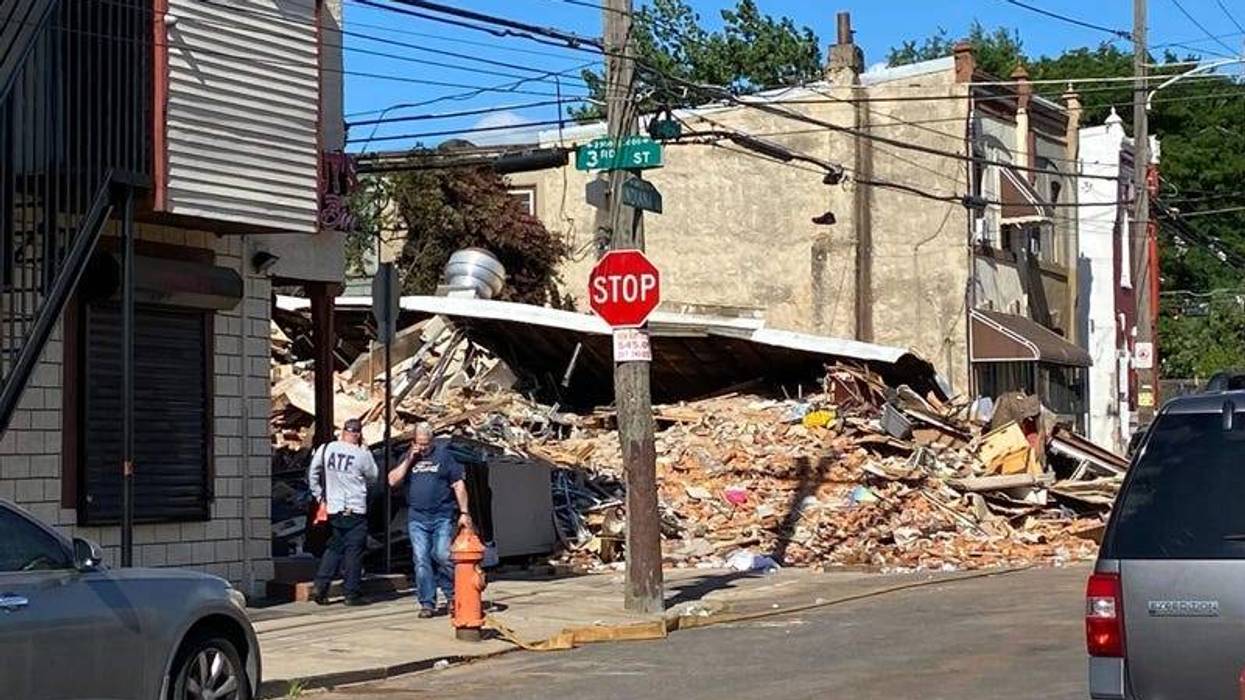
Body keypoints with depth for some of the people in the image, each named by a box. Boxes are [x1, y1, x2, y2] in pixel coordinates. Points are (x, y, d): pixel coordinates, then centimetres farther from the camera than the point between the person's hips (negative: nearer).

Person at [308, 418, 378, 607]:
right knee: (353, 550, 2)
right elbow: (373, 477, 5)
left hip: (333, 508, 4)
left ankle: (320, 587, 9)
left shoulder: (326, 449, -1)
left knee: (334, 548, 16)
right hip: (355, 511, -4)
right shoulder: (362, 454, -11)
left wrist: (319, 495, 16)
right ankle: (352, 594, 3)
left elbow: (312, 473, 6)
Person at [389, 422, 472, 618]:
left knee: (442, 555, -12)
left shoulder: (443, 455, 5)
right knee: (421, 560, -1)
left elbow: (458, 485, 5)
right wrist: (409, 460, -3)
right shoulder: (408, 459, 14)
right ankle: (427, 603, 4)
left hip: (442, 516, -2)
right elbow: (393, 481, 3)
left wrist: (464, 512, -1)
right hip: (417, 518, 2)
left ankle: (452, 595, 9)